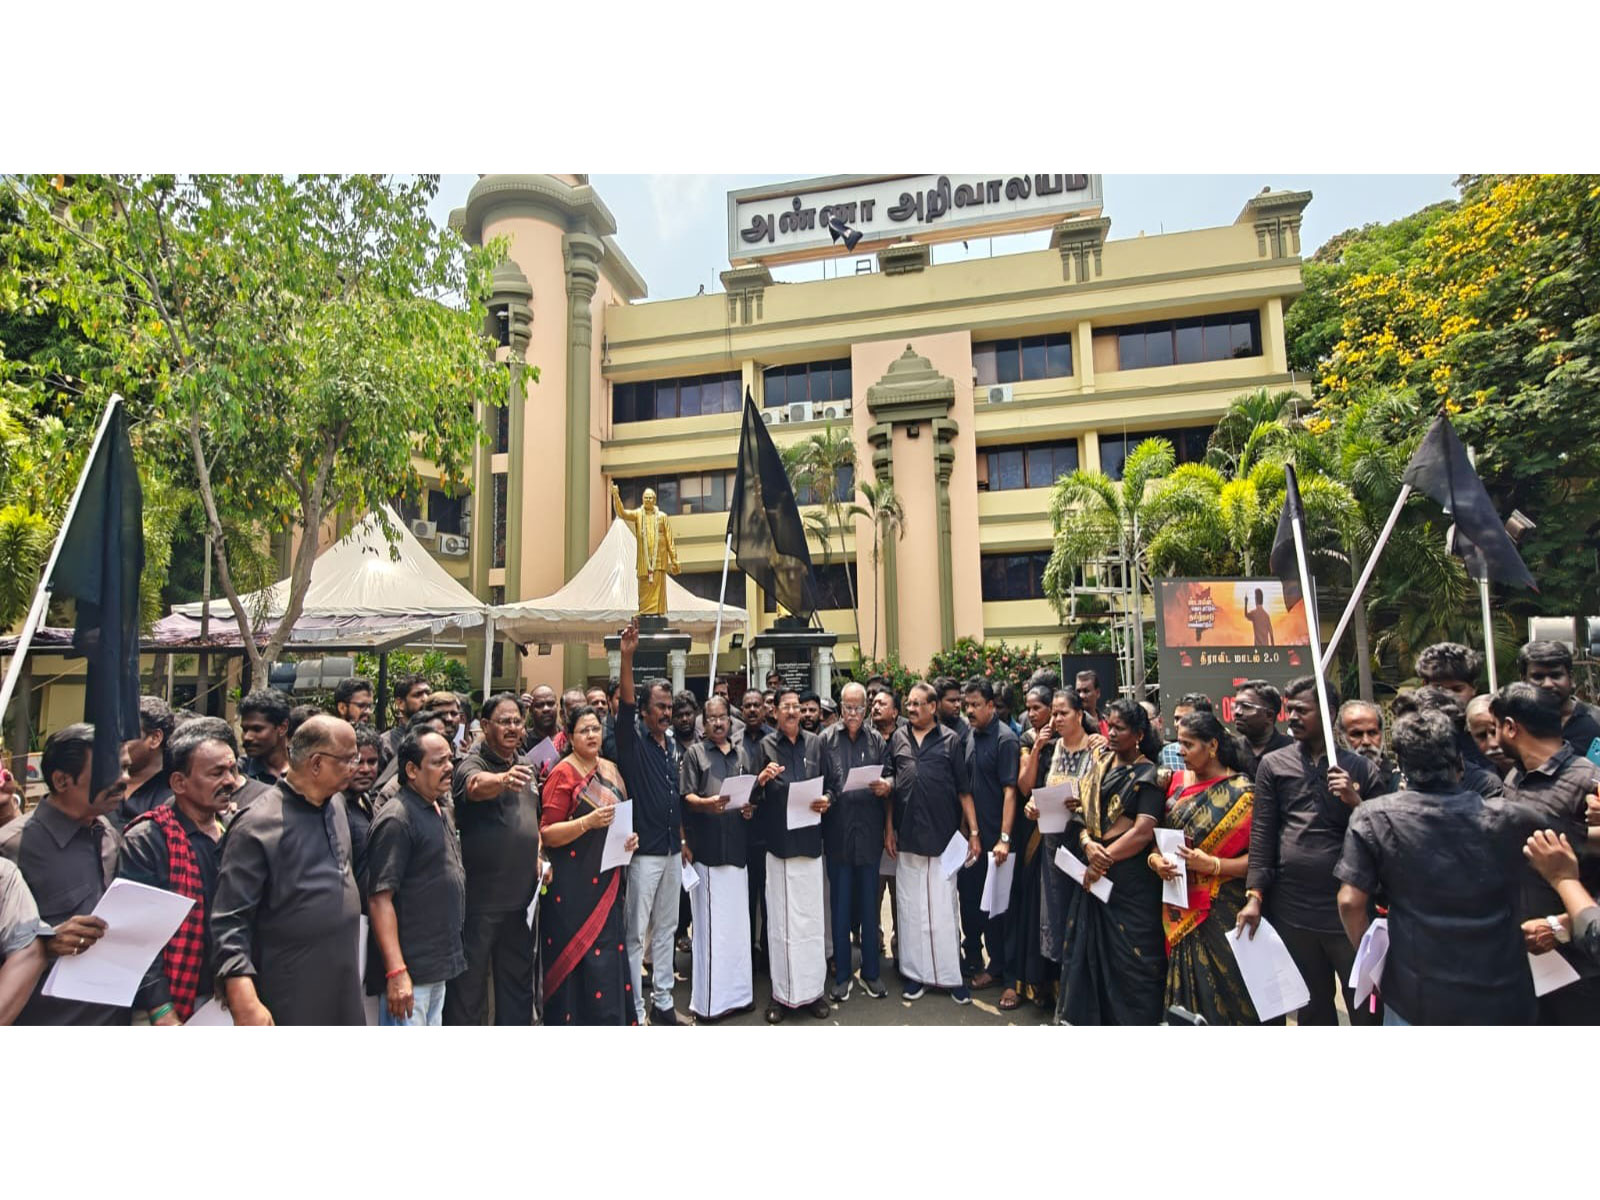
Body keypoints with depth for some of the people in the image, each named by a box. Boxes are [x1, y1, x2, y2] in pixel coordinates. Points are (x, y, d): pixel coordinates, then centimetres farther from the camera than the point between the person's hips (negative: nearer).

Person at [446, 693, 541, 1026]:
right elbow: (476, 785, -40)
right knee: (470, 983, 5)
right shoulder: (473, 762, -14)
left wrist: (537, 856, 9)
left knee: (517, 980, 19)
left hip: (519, 895, 7)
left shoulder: (523, 765, 9)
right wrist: (504, 779, -60)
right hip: (480, 896, -7)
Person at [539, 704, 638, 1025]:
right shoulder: (562, 774, -8)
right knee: (577, 960, -2)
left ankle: (611, 1020, 22)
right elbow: (548, 833, -12)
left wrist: (630, 836, 2)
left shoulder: (611, 770, 10)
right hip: (574, 885, -6)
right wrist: (588, 821, -24)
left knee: (610, 958, 9)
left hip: (608, 882, 6)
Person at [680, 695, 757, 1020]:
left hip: (738, 846, 4)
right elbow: (685, 796, -3)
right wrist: (705, 803, -22)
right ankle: (708, 998, 5)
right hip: (707, 847, -4)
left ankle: (737, 991, 18)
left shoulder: (741, 753, 17)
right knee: (710, 921, -3)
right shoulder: (694, 753, 5)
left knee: (738, 920, 7)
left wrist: (752, 807, 1)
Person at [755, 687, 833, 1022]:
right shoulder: (765, 746, 1)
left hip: (809, 840, 2)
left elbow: (828, 783, 15)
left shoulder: (815, 743, 8)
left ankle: (814, 989, 19)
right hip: (778, 840, -2)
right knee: (781, 917, 4)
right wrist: (761, 780, -20)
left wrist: (826, 799, -5)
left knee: (812, 916, 7)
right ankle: (782, 992, 15)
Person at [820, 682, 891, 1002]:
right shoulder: (826, 739, 0)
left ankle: (870, 972, 25)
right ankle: (842, 975, 21)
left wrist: (887, 787, -17)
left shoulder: (877, 740, 4)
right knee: (840, 905, 9)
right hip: (837, 832, -1)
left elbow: (890, 781, 4)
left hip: (869, 831, 1)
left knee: (869, 904, 11)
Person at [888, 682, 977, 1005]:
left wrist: (973, 831, -5)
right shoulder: (898, 739, 6)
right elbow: (889, 787, 9)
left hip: (943, 835, -3)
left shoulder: (951, 740, -1)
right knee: (910, 907, 10)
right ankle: (913, 973, 21)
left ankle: (952, 975, 16)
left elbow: (964, 790, -1)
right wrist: (889, 828, 5)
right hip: (907, 837, 3)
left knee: (944, 907, 5)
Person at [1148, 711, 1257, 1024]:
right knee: (1184, 989, 12)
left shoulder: (1241, 793, -7)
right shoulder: (1177, 784, 8)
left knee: (1220, 994, 2)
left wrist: (1213, 865, -22)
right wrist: (1154, 859, -7)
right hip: (1179, 910, 5)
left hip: (1221, 914, -5)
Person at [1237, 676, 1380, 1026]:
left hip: (1348, 910, -1)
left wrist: (1356, 802, -14)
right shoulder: (1273, 764, 4)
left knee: (1365, 1005, 6)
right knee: (1313, 1008, 16)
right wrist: (1255, 896, -4)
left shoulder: (1359, 768, 3)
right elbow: (1262, 835, 2)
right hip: (1291, 909, 1)